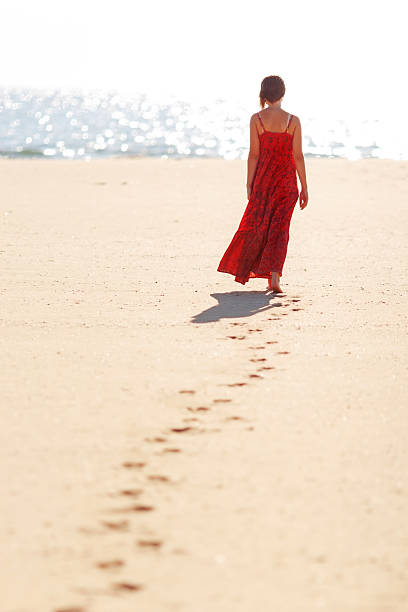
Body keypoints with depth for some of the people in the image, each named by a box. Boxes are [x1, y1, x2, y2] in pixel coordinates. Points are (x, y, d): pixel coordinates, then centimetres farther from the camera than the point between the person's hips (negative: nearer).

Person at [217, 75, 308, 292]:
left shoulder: (256, 119, -5)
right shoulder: (293, 121, -4)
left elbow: (254, 154, -5)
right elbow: (298, 156, -5)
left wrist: (249, 184, 1)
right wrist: (304, 187, 1)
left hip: (263, 177, 1)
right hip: (287, 179, -1)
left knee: (257, 225, 17)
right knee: (279, 228, 2)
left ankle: (243, 269, 29)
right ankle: (274, 276, -9)